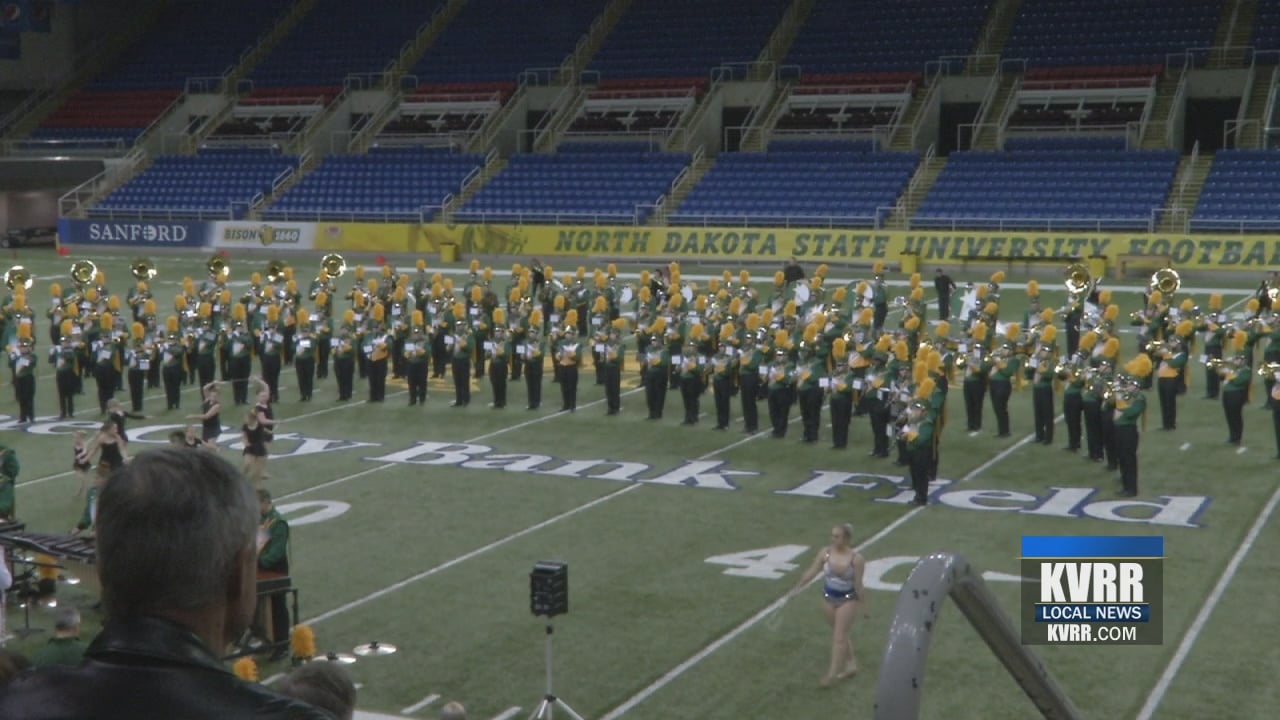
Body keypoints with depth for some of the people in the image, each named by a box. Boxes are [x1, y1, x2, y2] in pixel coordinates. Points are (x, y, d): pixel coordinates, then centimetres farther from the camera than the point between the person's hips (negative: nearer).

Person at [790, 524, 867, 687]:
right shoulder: (825, 553, -12)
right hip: (829, 598, 5)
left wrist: (863, 605, -8)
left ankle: (832, 673, 0)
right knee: (840, 634, 17)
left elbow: (858, 584, -16)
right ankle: (851, 664, 34)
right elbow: (812, 572, -3)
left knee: (839, 636, -4)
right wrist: (797, 588, -1)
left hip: (848, 599, -5)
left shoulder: (856, 559, -22)